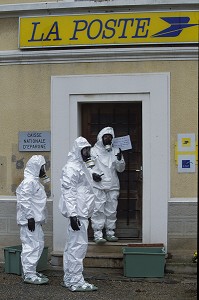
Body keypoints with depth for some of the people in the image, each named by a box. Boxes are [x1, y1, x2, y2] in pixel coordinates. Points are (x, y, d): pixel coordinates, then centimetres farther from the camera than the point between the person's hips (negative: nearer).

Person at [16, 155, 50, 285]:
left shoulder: (35, 181, 18)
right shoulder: (29, 182, -15)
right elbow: (24, 201, -22)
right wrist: (30, 217, -23)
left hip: (36, 220, 11)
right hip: (30, 220, -11)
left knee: (38, 244, 14)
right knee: (32, 246, -9)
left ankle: (30, 271, 22)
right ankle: (29, 275, -6)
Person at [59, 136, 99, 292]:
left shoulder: (83, 165, 18)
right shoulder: (71, 167, -13)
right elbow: (68, 191, -19)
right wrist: (73, 215, -24)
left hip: (82, 213, 10)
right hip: (77, 213, -10)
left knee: (72, 245, 13)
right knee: (79, 245, -9)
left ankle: (68, 279, 20)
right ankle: (76, 282, -5)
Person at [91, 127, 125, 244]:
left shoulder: (115, 151, 11)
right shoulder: (94, 151, 3)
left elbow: (121, 169, 9)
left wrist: (120, 159, -10)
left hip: (113, 186, 3)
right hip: (98, 186, -3)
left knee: (111, 211, 8)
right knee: (98, 210, -7)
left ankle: (110, 233, 17)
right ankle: (98, 234, -5)